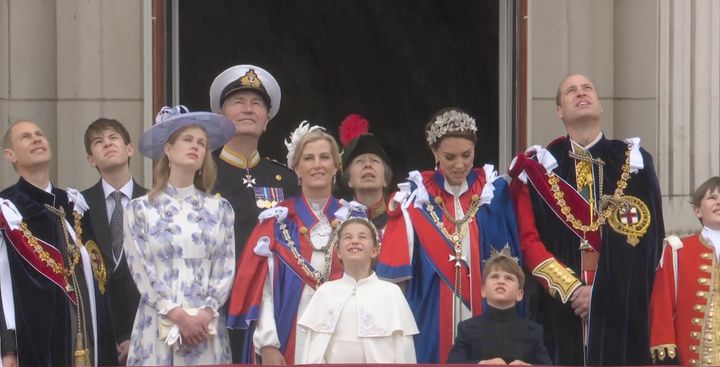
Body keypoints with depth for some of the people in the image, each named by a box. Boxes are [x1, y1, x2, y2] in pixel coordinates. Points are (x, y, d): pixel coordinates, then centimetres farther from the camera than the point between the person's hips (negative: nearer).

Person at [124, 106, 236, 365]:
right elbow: (141, 271, -1)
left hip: (207, 328, 2)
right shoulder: (140, 209, 6)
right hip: (158, 328, -1)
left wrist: (205, 314, -9)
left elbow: (226, 268, 6)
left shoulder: (219, 209, 12)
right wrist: (179, 316, -11)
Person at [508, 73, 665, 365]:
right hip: (559, 308, 0)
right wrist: (571, 289, -12)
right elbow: (528, 240, 0)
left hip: (621, 310, 1)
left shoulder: (633, 162, 8)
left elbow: (648, 239, 1)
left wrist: (601, 292, -8)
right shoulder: (539, 167, 7)